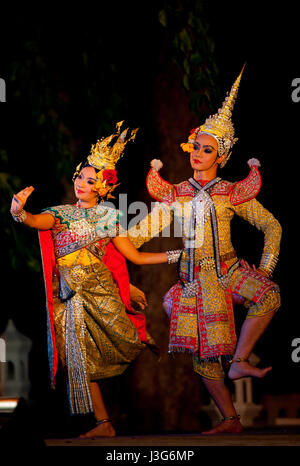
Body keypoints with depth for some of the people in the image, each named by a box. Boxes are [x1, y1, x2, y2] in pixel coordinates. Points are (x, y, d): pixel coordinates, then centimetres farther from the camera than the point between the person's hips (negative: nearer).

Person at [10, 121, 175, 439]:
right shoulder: (61, 213, 9)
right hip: (70, 296, 2)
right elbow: (39, 222, -14)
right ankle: (103, 423, 10)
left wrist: (177, 255, 5)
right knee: (80, 359, 0)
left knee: (124, 341, -15)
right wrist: (20, 213, -37)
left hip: (100, 289, -2)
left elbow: (135, 256, 9)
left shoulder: (109, 215, 6)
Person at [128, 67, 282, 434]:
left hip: (227, 271, -2)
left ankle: (238, 363, -22)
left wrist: (265, 268, -3)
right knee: (201, 351, -4)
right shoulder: (175, 195, 8)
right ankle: (230, 420, 6)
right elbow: (143, 230, 11)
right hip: (193, 278, 2)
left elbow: (271, 227, 5)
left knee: (269, 295, -32)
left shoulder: (233, 193, 2)